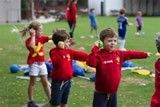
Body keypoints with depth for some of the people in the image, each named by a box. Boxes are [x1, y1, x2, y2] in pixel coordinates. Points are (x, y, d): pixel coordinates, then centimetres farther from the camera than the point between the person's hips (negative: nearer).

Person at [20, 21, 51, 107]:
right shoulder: (29, 40, -13)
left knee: (45, 82, 12)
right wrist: (33, 36, -26)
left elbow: (50, 37, -8)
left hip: (42, 63, 5)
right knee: (32, 83, 5)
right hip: (34, 64, -5)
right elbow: (32, 46, -36)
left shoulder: (42, 38, 3)